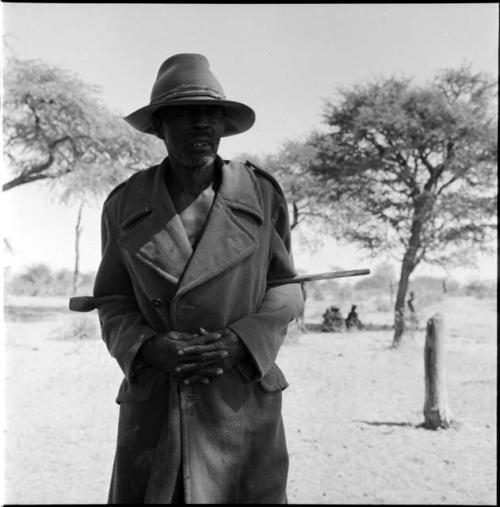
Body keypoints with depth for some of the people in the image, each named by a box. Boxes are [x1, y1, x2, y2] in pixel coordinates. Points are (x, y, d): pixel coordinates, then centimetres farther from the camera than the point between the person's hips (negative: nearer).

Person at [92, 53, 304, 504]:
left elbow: (287, 288, 5)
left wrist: (241, 343, -13)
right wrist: (148, 347, -13)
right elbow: (113, 300, 7)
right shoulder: (125, 204, 2)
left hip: (244, 400, 0)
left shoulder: (262, 194, 0)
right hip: (153, 405, 1)